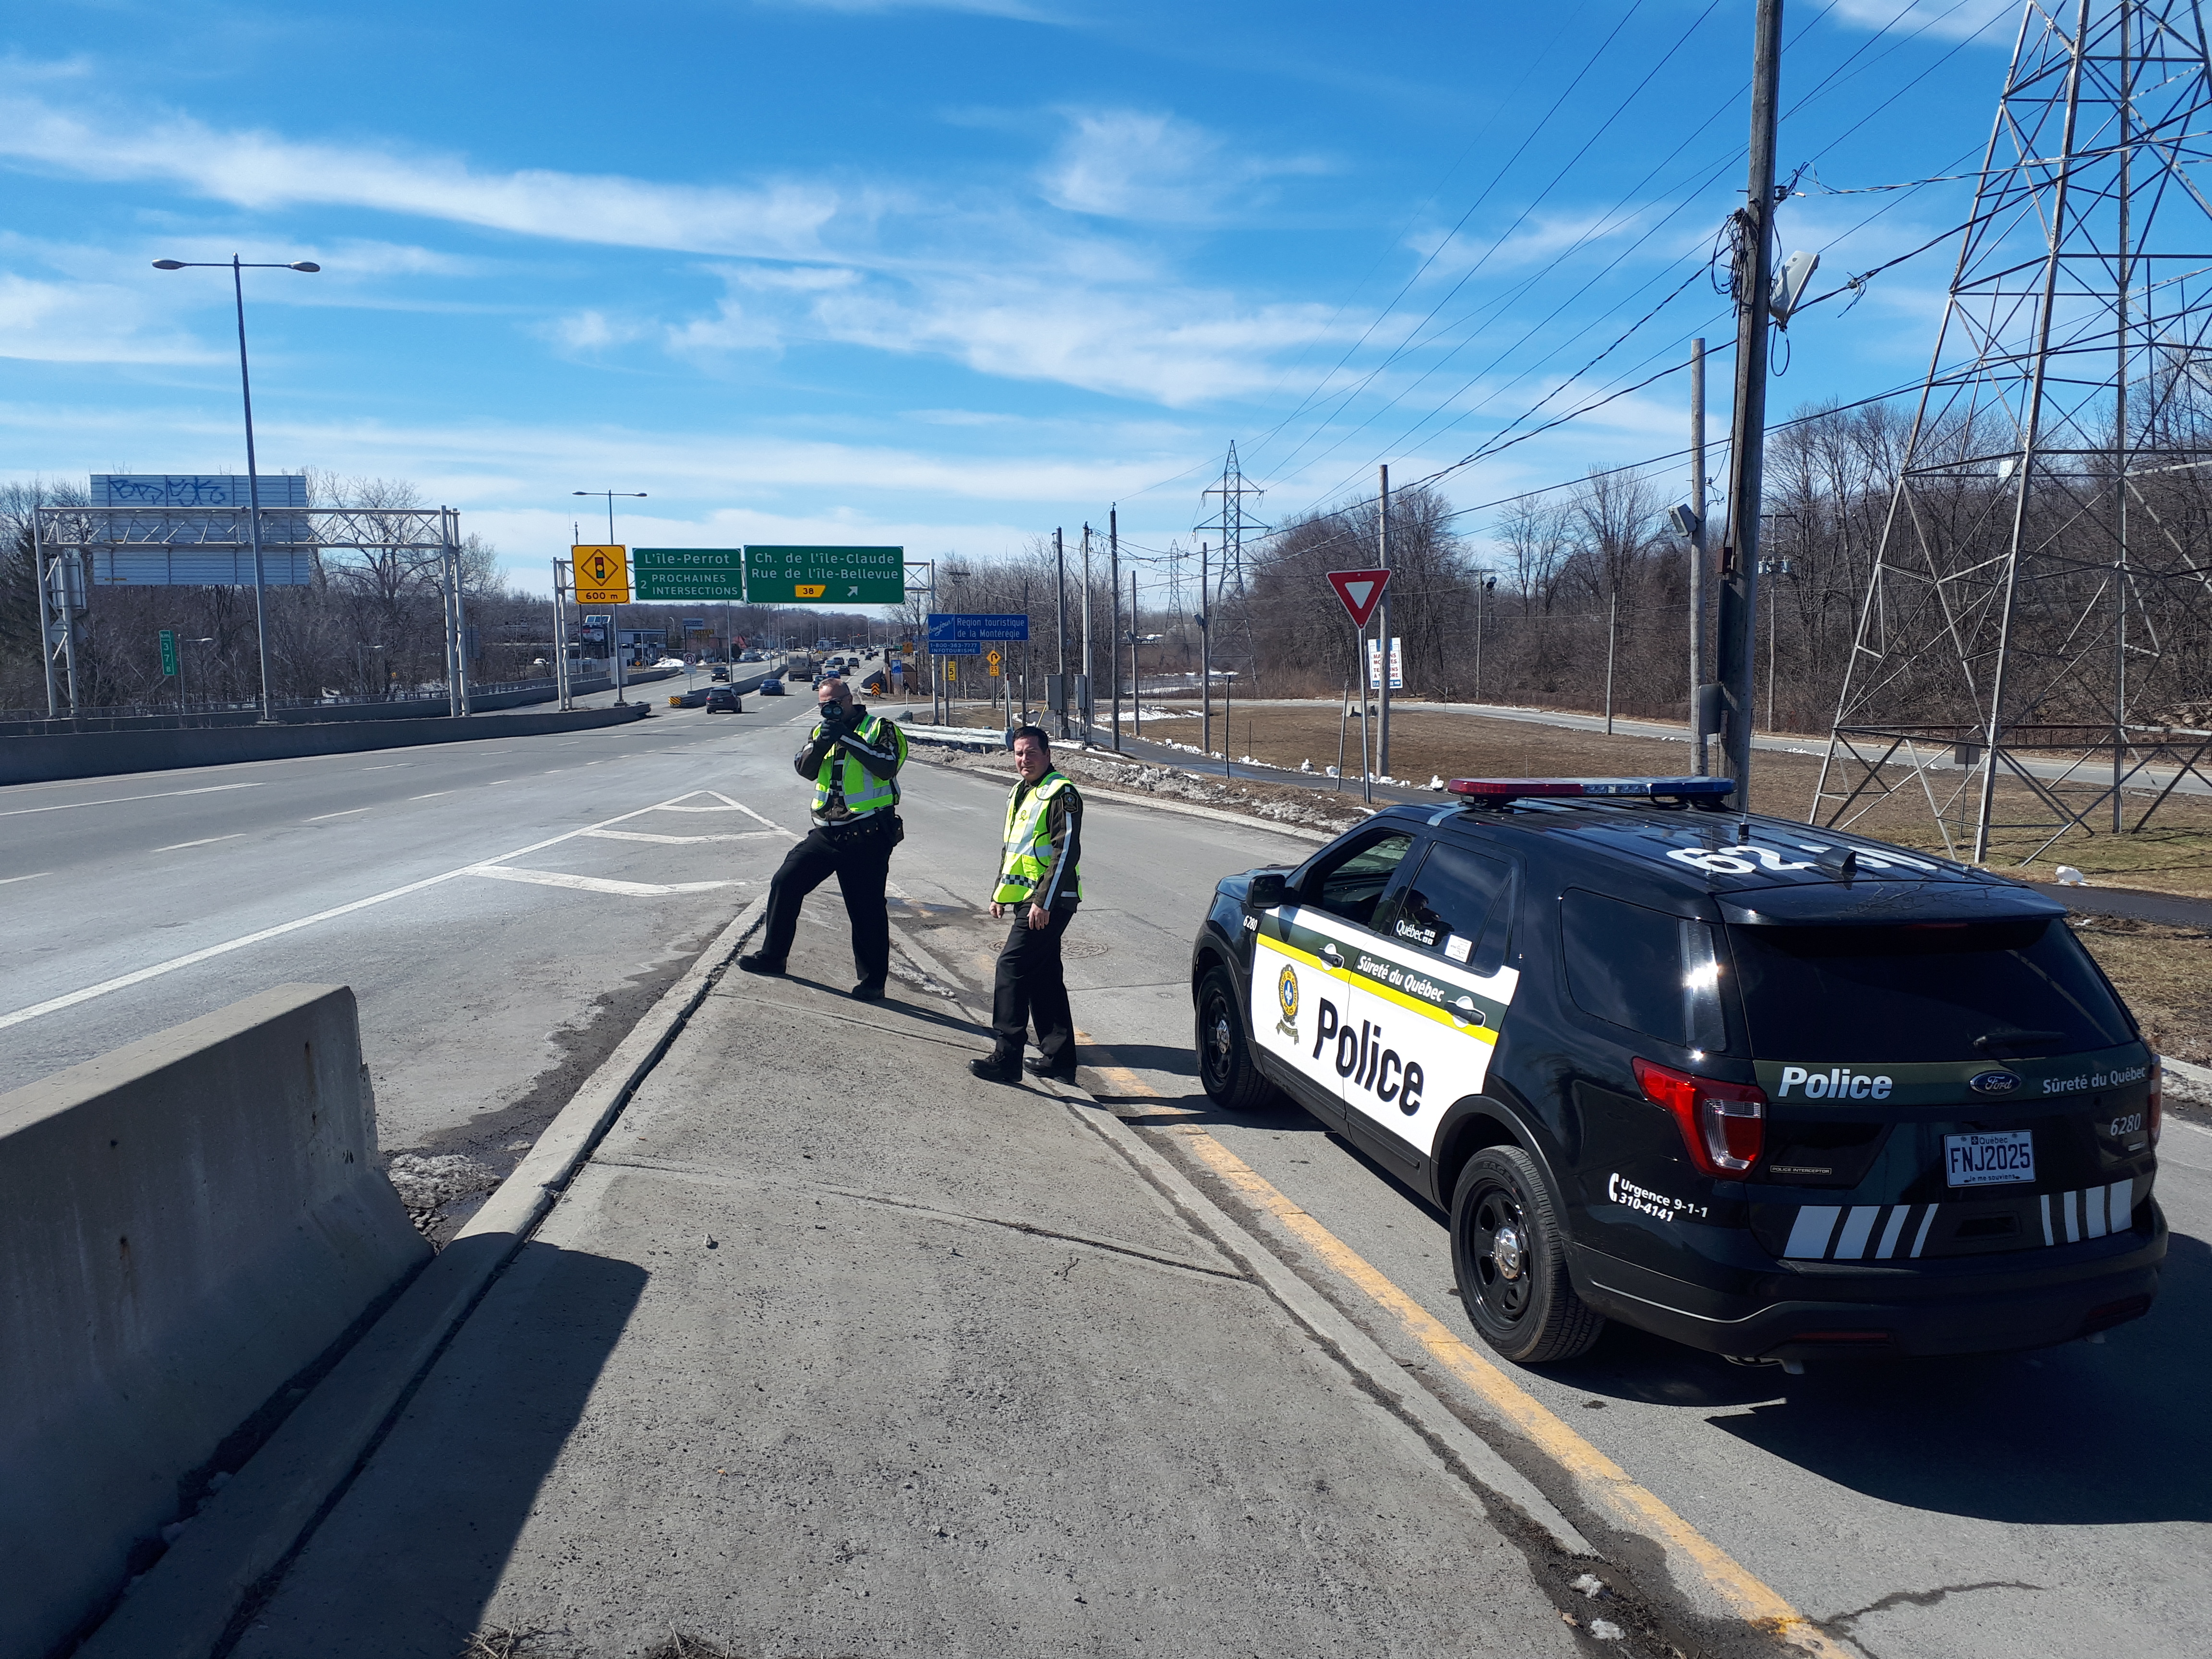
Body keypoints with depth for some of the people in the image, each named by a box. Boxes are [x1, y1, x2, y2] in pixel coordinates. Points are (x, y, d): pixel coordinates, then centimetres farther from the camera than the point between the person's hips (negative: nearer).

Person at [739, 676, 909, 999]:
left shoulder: (878, 728, -4)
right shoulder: (821, 730, 14)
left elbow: (888, 767, -19)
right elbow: (805, 770, 3)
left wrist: (849, 738, -20)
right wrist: (821, 743, -15)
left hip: (868, 835, -6)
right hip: (828, 832, 6)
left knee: (867, 908, -1)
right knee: (785, 882, 4)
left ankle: (873, 980, 11)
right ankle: (771, 956, 18)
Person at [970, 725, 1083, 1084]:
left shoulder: (1061, 793, -13)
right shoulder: (1020, 792, 17)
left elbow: (1067, 852, -19)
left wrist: (1044, 902, -23)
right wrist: (1000, 893, 21)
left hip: (1049, 902, -10)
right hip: (1026, 899, 10)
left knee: (1012, 966, -12)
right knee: (1044, 977, 12)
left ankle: (1006, 1058, -9)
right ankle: (1058, 1058, 18)